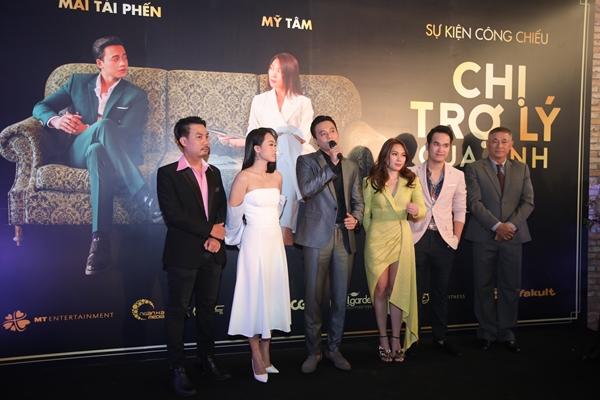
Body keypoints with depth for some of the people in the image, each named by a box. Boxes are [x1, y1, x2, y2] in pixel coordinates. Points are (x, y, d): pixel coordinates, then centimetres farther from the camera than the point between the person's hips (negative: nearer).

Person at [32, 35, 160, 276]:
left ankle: (100, 241, -48)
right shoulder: (78, 82, 18)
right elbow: (40, 107, 15)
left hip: (103, 152, 0)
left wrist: (86, 129, -12)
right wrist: (55, 120, -10)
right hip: (75, 152, 1)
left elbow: (128, 136, -3)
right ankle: (146, 198, -46)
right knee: (105, 125, -35)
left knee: (98, 152, -41)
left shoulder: (135, 96, 11)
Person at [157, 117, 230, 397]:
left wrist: (217, 237, -8)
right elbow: (172, 215, -15)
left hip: (212, 254, 5)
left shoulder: (214, 173, 12)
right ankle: (177, 369, 12)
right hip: (183, 254, -5)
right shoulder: (168, 174, -5)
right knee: (178, 311, 3)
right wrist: (209, 231, -12)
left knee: (208, 308, 13)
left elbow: (222, 209, 9)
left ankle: (207, 359, 27)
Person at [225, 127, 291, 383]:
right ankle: (257, 360, 12)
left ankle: (266, 356, 21)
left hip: (275, 241, 6)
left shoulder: (277, 177, 8)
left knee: (271, 296, 10)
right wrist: (242, 236, 7)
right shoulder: (244, 177, -11)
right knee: (254, 297, 1)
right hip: (254, 241, -6)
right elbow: (234, 213, -6)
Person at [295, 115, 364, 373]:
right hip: (317, 237, -3)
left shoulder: (351, 166, 16)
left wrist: (355, 218, -3)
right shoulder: (307, 161, 4)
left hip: (345, 237, 4)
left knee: (340, 299, 9)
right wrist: (332, 165, -14)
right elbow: (306, 190, -14)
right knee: (314, 298, 0)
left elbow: (358, 201, 18)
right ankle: (313, 351, 15)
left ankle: (334, 349, 24)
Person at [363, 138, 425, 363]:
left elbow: (422, 211, 3)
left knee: (398, 290, 4)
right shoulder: (371, 182, 0)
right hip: (377, 240, -1)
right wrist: (371, 235, 5)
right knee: (380, 290, 4)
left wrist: (416, 211, -18)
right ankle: (383, 340, 13)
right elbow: (366, 213, 5)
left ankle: (396, 340, 12)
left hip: (402, 239, 1)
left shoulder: (411, 181, 4)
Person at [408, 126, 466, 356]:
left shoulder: (457, 176, 5)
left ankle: (440, 338, 23)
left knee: (441, 292, 11)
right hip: (417, 238, -2)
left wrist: (456, 238, 0)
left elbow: (459, 211, 7)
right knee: (414, 291, 4)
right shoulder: (413, 173, -1)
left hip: (444, 240, 2)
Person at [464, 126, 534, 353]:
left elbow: (528, 202, 4)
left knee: (511, 287, 7)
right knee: (484, 287, 4)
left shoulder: (521, 169, 12)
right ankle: (487, 332, 17)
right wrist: (497, 226, -15)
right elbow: (474, 203, -7)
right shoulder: (474, 169, 2)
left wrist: (511, 225, -11)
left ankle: (507, 333, 19)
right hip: (484, 236, -2)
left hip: (513, 235, 2)